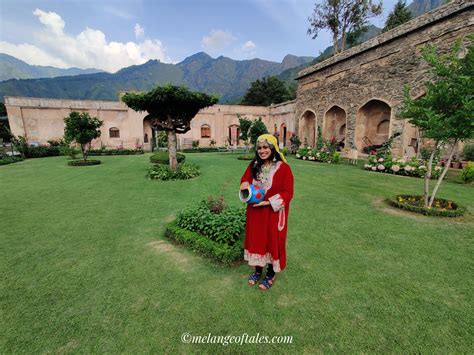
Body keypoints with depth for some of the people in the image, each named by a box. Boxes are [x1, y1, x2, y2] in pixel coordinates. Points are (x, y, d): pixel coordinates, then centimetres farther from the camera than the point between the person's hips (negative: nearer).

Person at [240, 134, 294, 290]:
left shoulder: (283, 168, -14)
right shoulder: (253, 165, 1)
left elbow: (288, 193, -13)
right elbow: (244, 179, 11)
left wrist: (269, 202, -22)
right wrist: (245, 184, -14)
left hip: (274, 213, -4)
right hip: (255, 211, 5)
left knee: (273, 241, 10)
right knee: (256, 239, 16)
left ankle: (271, 274, 33)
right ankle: (258, 270, 38)